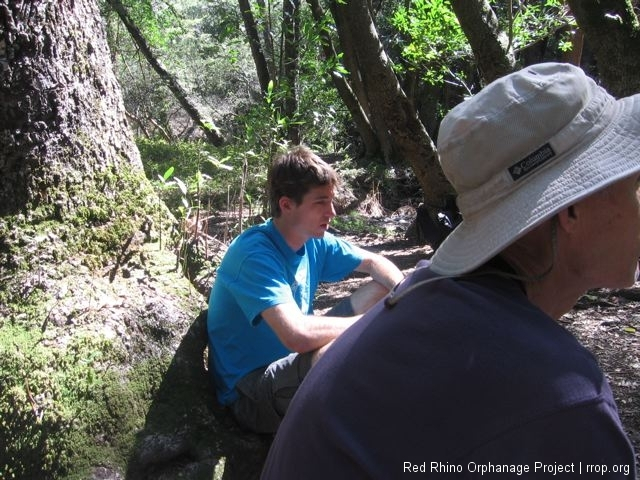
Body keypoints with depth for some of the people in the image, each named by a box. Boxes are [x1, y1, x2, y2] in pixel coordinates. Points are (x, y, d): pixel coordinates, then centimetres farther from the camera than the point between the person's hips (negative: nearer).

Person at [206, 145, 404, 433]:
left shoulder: (315, 242, -3)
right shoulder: (253, 254, -27)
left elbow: (376, 263, 9)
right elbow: (298, 335, -40)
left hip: (294, 362, 9)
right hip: (250, 396, -9)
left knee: (382, 290, 4)